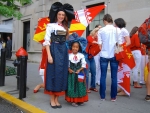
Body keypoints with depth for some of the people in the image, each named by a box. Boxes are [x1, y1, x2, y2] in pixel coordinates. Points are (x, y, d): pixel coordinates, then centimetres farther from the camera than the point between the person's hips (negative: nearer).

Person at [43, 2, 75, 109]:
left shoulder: (65, 27, 14)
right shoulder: (50, 25, -1)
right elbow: (47, 41, -8)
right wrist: (49, 55, -16)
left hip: (63, 51, 5)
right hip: (54, 51, -5)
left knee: (61, 73, 6)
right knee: (53, 73, -1)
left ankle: (57, 99, 16)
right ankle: (52, 99, 10)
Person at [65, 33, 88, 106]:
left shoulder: (81, 55, -3)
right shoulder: (69, 55, -4)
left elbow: (84, 64, -2)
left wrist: (79, 70, -13)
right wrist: (69, 69, -16)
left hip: (79, 73, 1)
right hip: (71, 73, 0)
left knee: (79, 86, 7)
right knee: (72, 86, 3)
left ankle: (80, 100, 21)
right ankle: (73, 101, 13)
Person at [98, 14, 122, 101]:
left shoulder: (101, 30, -3)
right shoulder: (117, 30, 0)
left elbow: (99, 44, -3)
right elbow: (120, 44, -1)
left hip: (104, 55, 0)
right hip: (114, 55, 1)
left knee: (103, 76, 7)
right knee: (114, 76, 7)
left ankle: (102, 96, 13)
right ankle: (113, 97, 13)